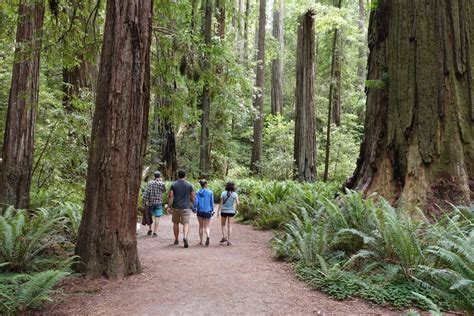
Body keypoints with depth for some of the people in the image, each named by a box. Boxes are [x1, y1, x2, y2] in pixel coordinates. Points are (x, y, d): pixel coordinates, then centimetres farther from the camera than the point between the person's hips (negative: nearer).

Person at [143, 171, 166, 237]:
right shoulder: (161, 183, -6)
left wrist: (145, 201, -4)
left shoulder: (150, 183, 0)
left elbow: (146, 193, -8)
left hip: (150, 202, 3)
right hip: (158, 202, -3)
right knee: (157, 217, 0)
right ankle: (154, 232, -4)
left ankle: (150, 230, 29)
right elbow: (164, 190, 13)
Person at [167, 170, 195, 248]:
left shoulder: (173, 184, 0)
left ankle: (176, 240, 25)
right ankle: (185, 237, -27)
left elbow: (170, 196, -5)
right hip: (185, 207, -1)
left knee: (175, 223, 16)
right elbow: (192, 197, 3)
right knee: (186, 223, -3)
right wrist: (194, 204, 18)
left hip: (175, 207, 1)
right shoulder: (189, 185, 2)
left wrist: (169, 206, 0)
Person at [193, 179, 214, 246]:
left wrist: (194, 208, 8)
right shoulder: (210, 192, -5)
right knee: (206, 226, 5)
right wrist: (212, 210, 10)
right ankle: (208, 236, -25)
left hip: (200, 211, 1)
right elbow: (212, 202, -1)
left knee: (201, 226, 15)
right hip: (207, 211, -1)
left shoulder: (198, 192, -3)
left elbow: (196, 201, -6)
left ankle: (201, 241, 19)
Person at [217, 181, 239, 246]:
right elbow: (237, 203, -8)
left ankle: (224, 236, 1)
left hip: (224, 211, 0)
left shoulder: (223, 193, -5)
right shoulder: (235, 194, -5)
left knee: (223, 224, 18)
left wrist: (218, 211, -2)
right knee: (229, 226, 8)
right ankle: (228, 240, 4)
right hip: (231, 211, 0)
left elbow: (221, 203, -7)